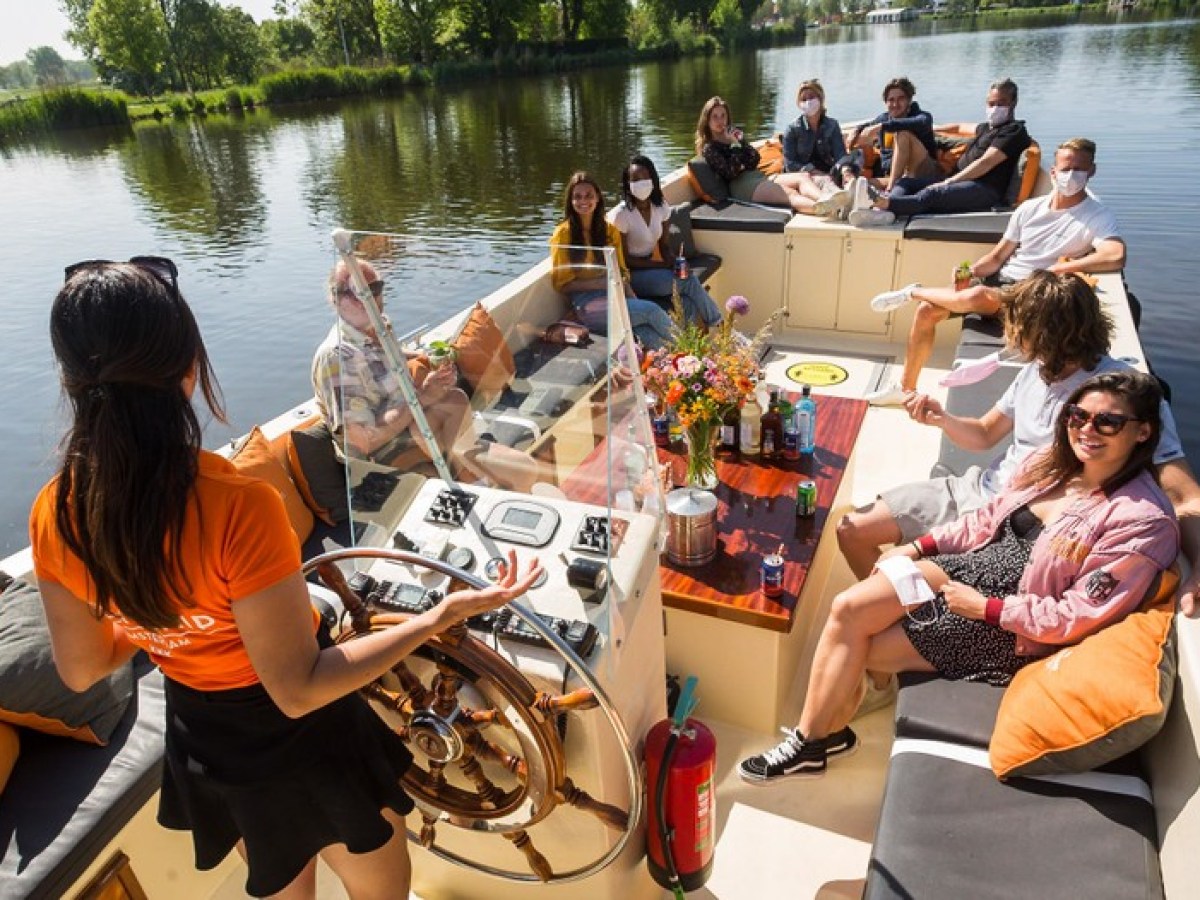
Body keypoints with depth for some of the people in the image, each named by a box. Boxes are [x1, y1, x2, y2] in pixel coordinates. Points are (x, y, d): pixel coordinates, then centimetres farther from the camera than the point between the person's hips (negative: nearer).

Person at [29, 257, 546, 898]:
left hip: (200, 747, 6)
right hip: (300, 743, -5)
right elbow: (298, 690, -29)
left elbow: (81, 669, -3)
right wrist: (441, 616, -27)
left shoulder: (52, 515, -17)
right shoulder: (238, 507, -36)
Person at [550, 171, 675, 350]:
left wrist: (634, 299, -4)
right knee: (652, 310, -27)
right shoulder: (563, 234, 2)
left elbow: (621, 272, 17)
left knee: (650, 338, -30)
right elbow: (563, 284, 1)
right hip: (587, 304, -4)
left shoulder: (610, 230, 17)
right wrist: (602, 282, -13)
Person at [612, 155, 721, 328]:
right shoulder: (621, 215, -18)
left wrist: (675, 262, -16)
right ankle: (718, 326, -4)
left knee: (688, 301, -25)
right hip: (632, 275, -5)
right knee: (689, 281, -21)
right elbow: (624, 260, -15)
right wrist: (663, 265, -18)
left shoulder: (661, 207, 0)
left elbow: (664, 246, 7)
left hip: (652, 268, 5)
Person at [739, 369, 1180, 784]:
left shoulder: (1144, 521, -17)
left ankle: (812, 740, 13)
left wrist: (986, 607, -17)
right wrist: (919, 545, 1)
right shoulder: (1051, 463, 4)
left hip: (1009, 630, -6)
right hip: (970, 569, 6)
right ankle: (812, 737, -3)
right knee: (847, 608, -16)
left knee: (855, 648, -12)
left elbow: (1075, 616, -18)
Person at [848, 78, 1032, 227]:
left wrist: (949, 181, -16)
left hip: (984, 190, -9)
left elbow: (986, 162, -11)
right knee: (905, 182, -11)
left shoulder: (1014, 130, 1)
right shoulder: (986, 127, 30)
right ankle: (883, 212, -44)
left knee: (932, 194, -36)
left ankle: (882, 201, -61)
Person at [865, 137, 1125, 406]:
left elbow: (1116, 257, -27)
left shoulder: (1097, 216, -8)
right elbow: (998, 256, 13)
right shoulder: (1030, 208, 10)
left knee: (975, 297, -37)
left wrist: (1055, 270, -22)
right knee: (927, 310, -8)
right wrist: (969, 272, -7)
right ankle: (905, 388, 8)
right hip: (996, 282, 6)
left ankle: (913, 292, -5)